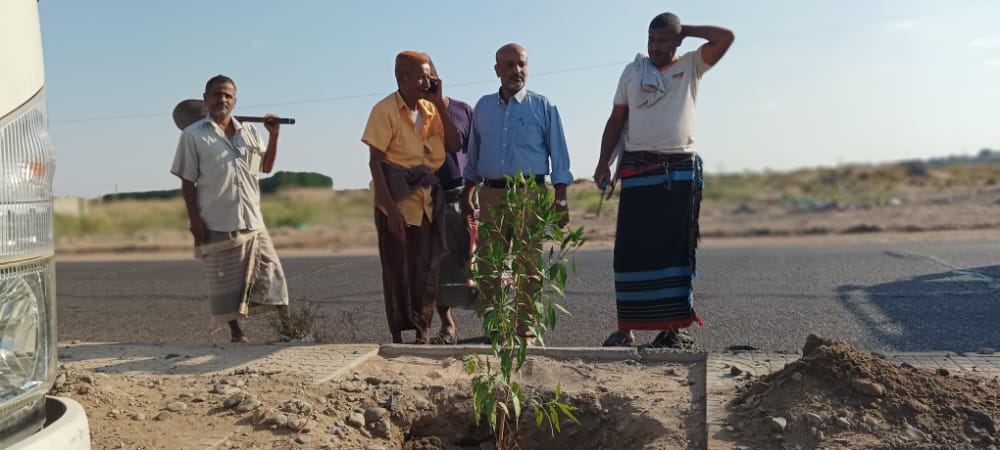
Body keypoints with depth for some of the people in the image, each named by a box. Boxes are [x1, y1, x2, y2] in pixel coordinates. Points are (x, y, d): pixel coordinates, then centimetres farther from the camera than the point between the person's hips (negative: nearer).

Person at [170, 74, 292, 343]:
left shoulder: (248, 132, 13)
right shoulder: (193, 135, 1)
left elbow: (266, 167, 22)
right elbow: (187, 182, -2)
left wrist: (273, 136, 9)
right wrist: (194, 218, -10)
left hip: (252, 220, 4)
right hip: (216, 223, -4)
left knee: (270, 273, 3)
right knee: (226, 281, 3)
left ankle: (288, 326, 10)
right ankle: (236, 332, 15)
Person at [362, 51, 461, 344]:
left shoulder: (430, 109, 8)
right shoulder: (385, 110, -9)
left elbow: (454, 145, 1)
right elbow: (375, 162, -12)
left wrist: (439, 103, -4)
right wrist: (389, 207, -19)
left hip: (428, 201, 5)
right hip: (397, 199, -5)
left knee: (426, 269, 8)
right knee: (397, 270, 2)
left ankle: (423, 333, 18)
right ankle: (398, 335, 12)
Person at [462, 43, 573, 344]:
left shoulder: (543, 108, 4)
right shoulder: (482, 107, 14)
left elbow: (558, 158, 1)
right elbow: (473, 157, 20)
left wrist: (561, 200, -7)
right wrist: (467, 195, 15)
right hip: (491, 195, 4)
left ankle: (525, 332, 8)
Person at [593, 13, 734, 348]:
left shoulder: (691, 66, 9)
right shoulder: (632, 71, 11)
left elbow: (726, 38, -4)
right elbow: (616, 121, 10)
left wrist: (686, 30, 3)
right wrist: (603, 163, 1)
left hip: (681, 169, 0)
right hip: (637, 169, 0)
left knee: (677, 248, 0)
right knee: (631, 248, -4)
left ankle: (675, 328, 4)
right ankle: (625, 329, 0)